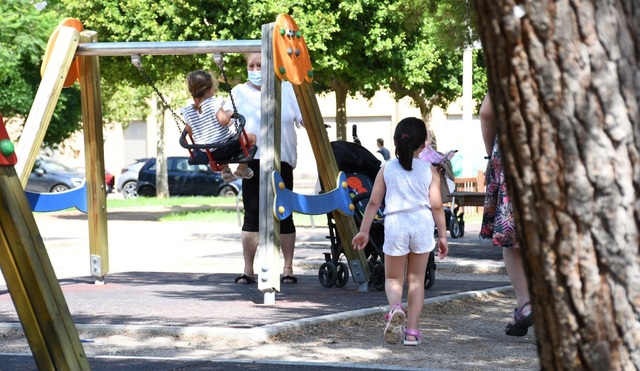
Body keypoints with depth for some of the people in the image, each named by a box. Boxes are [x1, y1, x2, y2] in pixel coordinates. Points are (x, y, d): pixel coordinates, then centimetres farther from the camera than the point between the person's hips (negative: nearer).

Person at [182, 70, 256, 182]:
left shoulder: (188, 111, 0)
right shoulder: (214, 103, -15)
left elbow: (189, 131, 9)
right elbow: (223, 120, -26)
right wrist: (229, 113, -6)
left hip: (207, 153, 6)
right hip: (225, 147, -6)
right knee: (251, 137, 14)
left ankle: (225, 170, 37)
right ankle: (242, 169, 19)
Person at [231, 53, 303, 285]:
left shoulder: (287, 89, 10)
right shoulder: (239, 92, 9)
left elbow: (305, 119, 9)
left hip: (281, 161, 0)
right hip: (252, 161, 0)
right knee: (251, 215, -4)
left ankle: (288, 268, 8)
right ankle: (248, 270, 2)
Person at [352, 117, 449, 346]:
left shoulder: (387, 169, 7)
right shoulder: (429, 170, 5)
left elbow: (373, 202, 7)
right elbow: (437, 205, 1)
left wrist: (363, 231, 14)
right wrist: (442, 236, 7)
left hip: (395, 224, 0)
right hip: (422, 223, 0)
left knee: (393, 277, 13)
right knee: (416, 279, 11)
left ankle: (395, 308, -19)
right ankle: (412, 331, 7)